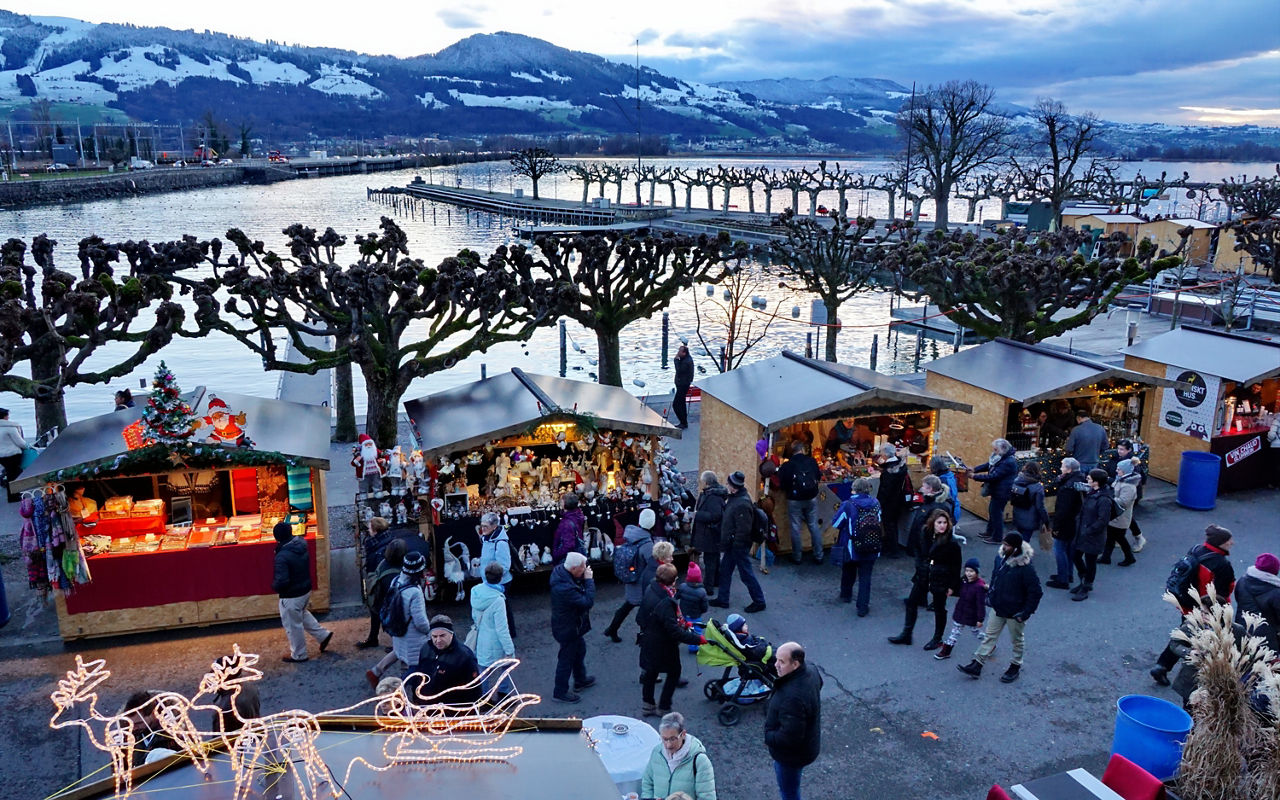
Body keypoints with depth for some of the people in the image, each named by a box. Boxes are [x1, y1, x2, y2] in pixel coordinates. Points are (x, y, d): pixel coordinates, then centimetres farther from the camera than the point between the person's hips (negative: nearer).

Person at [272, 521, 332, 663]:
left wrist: (274, 586, -10)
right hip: (306, 589, 8)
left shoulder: (282, 556, -30)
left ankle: (298, 655, 29)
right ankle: (323, 635, 34)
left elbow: (282, 581, -30)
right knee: (302, 614, 33)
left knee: (293, 625, 12)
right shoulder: (301, 544, -7)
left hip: (291, 596, -8)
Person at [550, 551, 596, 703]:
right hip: (568, 629, -10)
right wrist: (589, 580, -28)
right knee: (567, 658, 9)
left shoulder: (560, 570, -10)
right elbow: (587, 602, -34)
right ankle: (560, 692, 28)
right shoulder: (565, 588, -39)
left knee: (580, 649, 29)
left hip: (573, 625, 10)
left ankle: (580, 679, 51)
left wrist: (585, 579, -15)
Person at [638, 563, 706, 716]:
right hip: (663, 645, -8)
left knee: (650, 671, 22)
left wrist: (682, 622, 8)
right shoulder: (665, 602, -35)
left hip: (648, 639, 8)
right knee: (674, 673, 15)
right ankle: (663, 707, 23)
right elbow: (674, 631, -31)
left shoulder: (650, 590, -7)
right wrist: (697, 639, -26)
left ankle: (648, 705, 36)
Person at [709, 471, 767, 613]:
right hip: (732, 544, 10)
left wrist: (736, 544, -21)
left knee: (746, 574, 2)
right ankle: (722, 599, 31)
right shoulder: (734, 498, 5)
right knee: (725, 570, 18)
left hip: (739, 546, -10)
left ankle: (759, 601, 16)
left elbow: (744, 529, -27)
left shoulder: (742, 504, -27)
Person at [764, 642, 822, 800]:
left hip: (792, 754, -9)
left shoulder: (793, 697, -41)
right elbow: (819, 683, 13)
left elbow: (790, 737, -37)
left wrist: (768, 738, -17)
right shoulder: (810, 672, -13)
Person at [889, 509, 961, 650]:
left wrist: (952, 586, -8)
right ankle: (906, 634, 25)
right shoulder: (924, 533, -6)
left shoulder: (951, 543, -20)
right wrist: (920, 566, 6)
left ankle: (937, 639, 30)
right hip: (923, 576, 5)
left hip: (940, 580, -5)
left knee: (939, 609, 11)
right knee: (911, 602, 11)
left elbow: (956, 566, -11)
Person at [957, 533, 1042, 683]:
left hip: (1015, 613, -6)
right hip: (998, 608, 7)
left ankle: (1016, 666, 37)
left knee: (1017, 640, 16)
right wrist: (990, 595, 11)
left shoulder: (1026, 567, -28)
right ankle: (976, 666, 18)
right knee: (989, 635, 12)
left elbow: (1036, 592, -22)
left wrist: (1025, 613, -18)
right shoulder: (1000, 558, -6)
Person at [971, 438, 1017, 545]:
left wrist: (975, 476, -25)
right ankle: (990, 533, 36)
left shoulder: (1008, 462, -27)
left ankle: (997, 538, 15)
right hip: (996, 491, 10)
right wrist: (974, 469, -8)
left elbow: (993, 476, -28)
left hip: (1001, 492, -10)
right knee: (992, 511, 21)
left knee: (996, 513, 1)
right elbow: (987, 465, 7)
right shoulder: (1000, 458, 4)